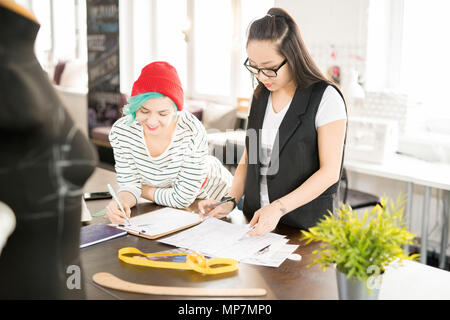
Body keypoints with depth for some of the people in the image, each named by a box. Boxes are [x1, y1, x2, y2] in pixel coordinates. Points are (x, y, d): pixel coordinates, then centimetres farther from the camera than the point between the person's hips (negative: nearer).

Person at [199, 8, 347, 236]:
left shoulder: (325, 97, -8)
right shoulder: (260, 96, 11)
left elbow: (330, 172, -11)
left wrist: (279, 207, -18)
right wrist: (231, 201, 1)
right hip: (257, 221, 5)